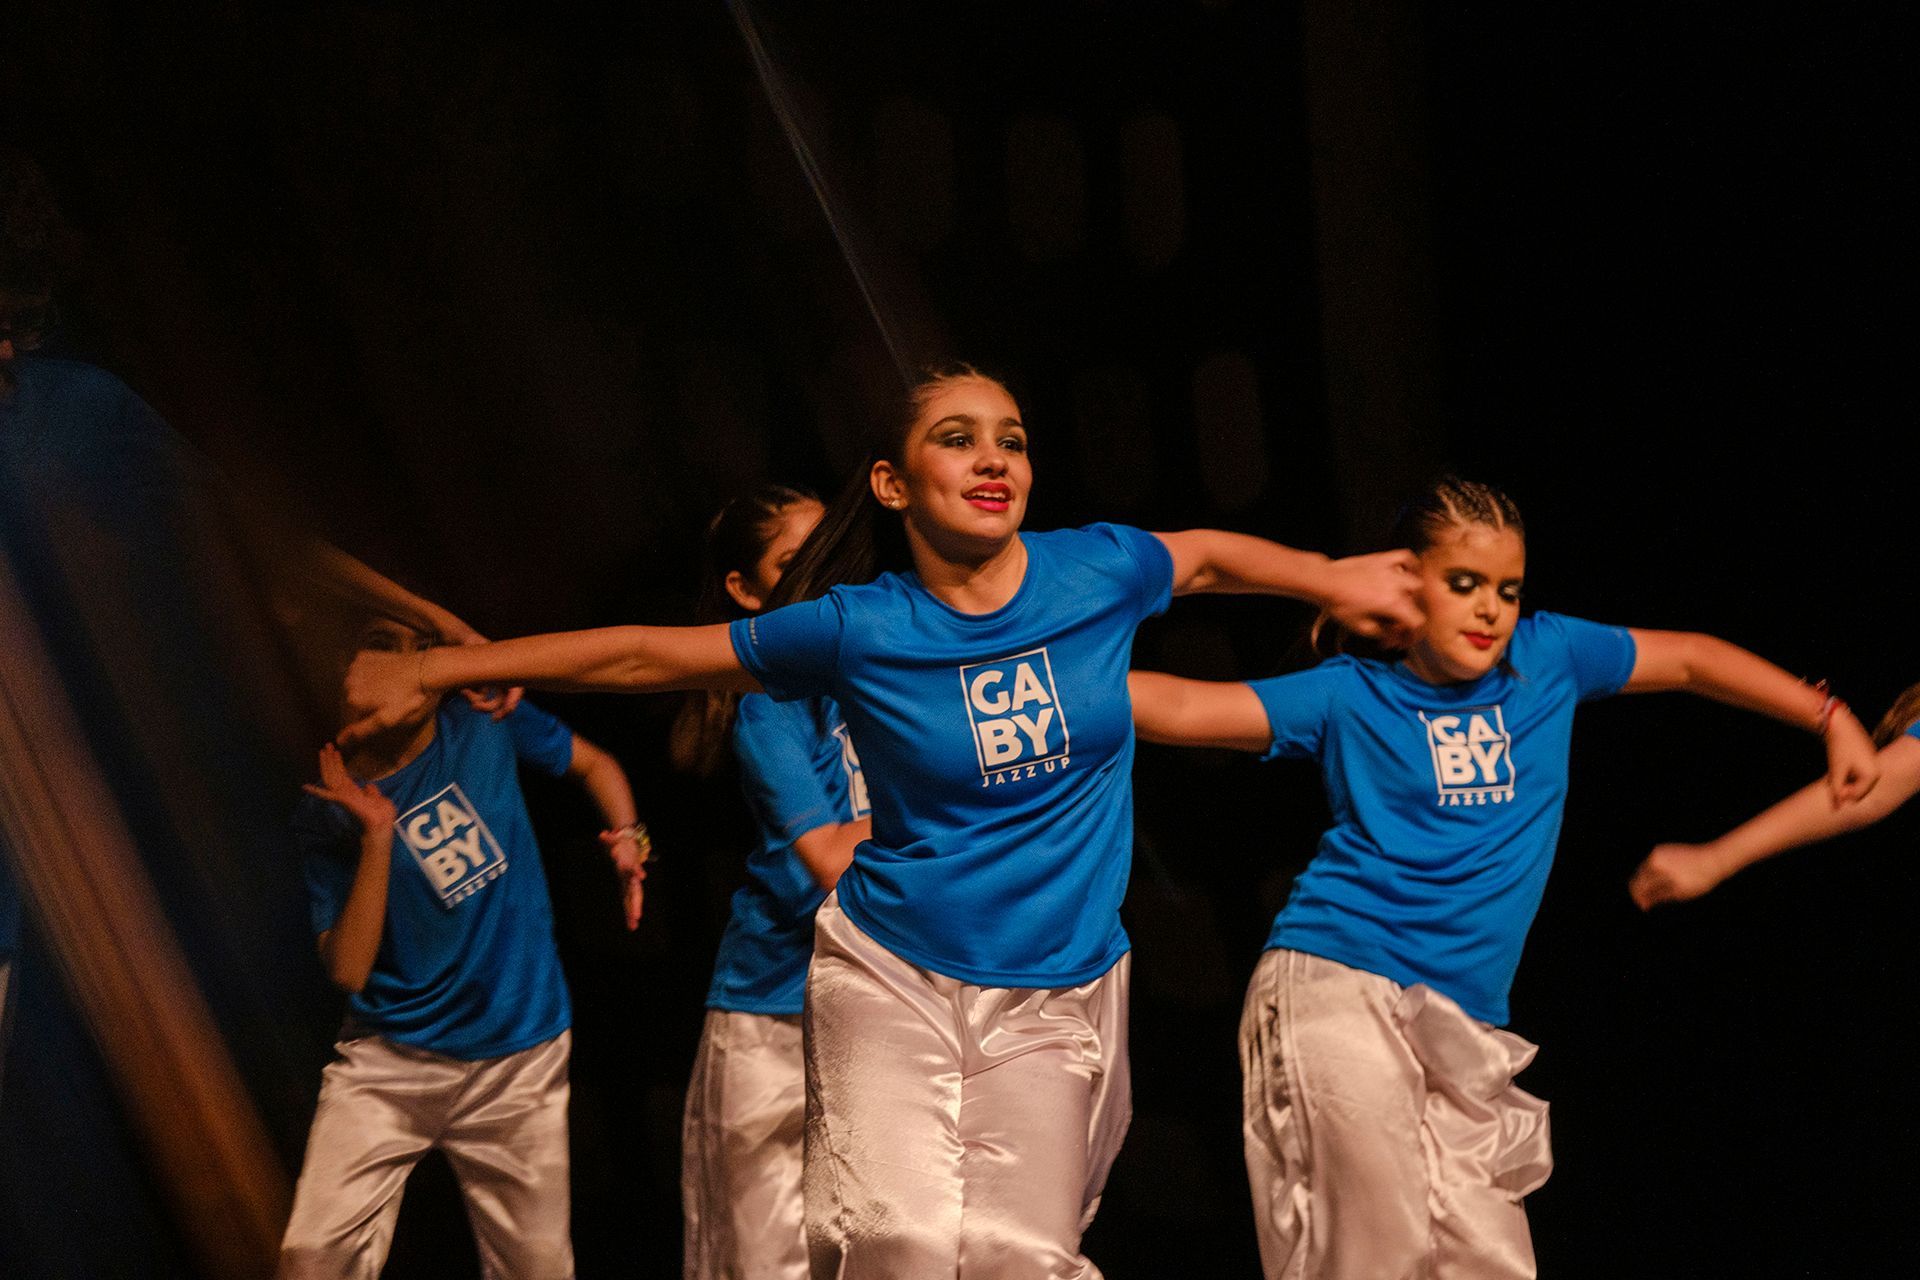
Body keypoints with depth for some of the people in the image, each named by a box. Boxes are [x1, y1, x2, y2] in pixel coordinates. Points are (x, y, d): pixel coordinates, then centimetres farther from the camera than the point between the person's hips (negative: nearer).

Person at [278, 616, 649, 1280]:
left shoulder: (485, 723, -1)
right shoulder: (329, 812, -5)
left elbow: (594, 764, 16)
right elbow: (348, 970, -12)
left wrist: (628, 837, -4)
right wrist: (377, 835, -20)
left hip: (518, 1063, 2)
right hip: (389, 1062, -1)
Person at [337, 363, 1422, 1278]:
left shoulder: (1099, 573, -4)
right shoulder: (859, 631, -8)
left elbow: (1209, 553, 20)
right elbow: (646, 654, -1)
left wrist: (1336, 580, 22)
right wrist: (427, 673, 3)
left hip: (1055, 996, 2)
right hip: (892, 977, -1)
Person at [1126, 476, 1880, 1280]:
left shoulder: (1548, 657, 12)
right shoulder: (1350, 695, 2)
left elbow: (1693, 660, 23)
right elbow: (1183, 709, -6)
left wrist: (1833, 721, 24)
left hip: (1462, 1024, 5)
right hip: (1339, 989, -4)